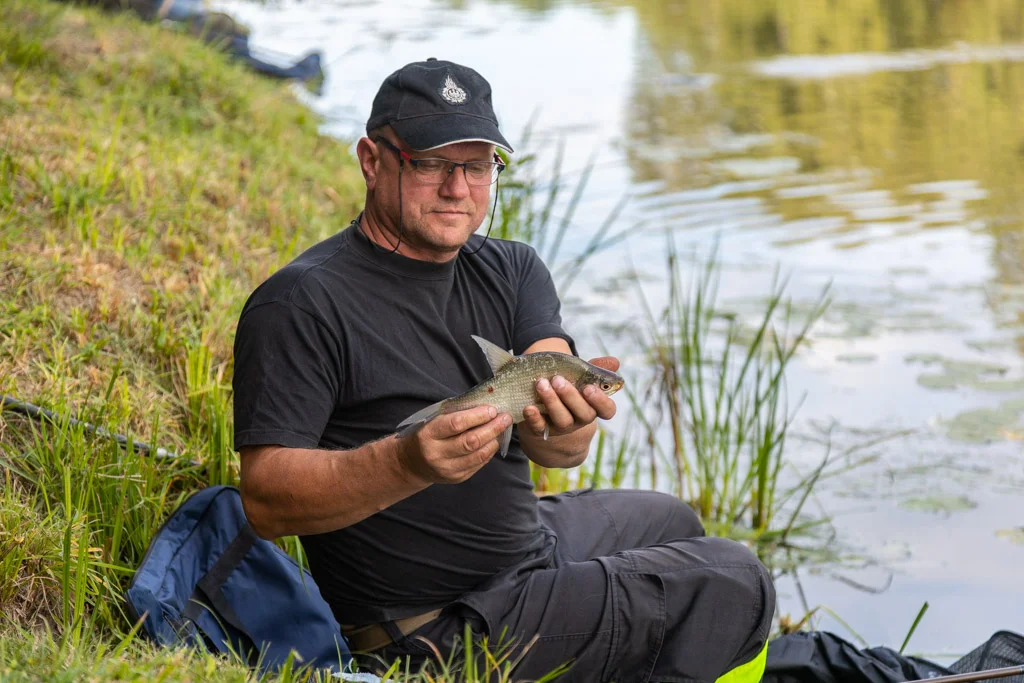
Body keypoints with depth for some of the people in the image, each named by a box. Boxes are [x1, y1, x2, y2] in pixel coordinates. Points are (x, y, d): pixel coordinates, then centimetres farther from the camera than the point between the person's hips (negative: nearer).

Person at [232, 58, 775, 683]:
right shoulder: (301, 306, -20)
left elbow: (562, 449, -15)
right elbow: (266, 500, -27)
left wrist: (567, 424, -40)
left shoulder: (512, 271, 1)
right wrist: (408, 462, -42)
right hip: (438, 627, -8)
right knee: (731, 585, -6)